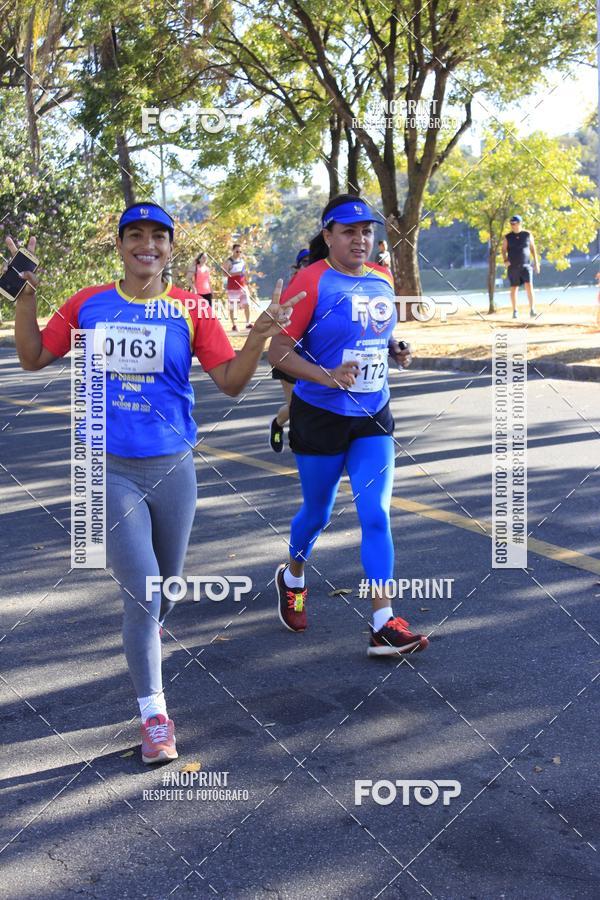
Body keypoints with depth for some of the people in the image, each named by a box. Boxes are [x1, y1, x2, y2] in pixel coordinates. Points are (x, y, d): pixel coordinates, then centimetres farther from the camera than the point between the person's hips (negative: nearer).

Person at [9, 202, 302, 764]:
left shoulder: (191, 310, -1)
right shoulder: (88, 305, 2)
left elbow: (230, 383, -3)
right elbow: (33, 358, 9)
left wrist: (259, 336, -19)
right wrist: (25, 295, -2)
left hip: (172, 468, 1)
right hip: (110, 470, -1)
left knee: (166, 588, 16)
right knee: (141, 591, -10)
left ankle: (143, 642, 51)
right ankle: (153, 714, 4)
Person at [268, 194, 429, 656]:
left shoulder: (382, 279, 4)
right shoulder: (310, 282, -14)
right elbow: (278, 351, -16)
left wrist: (395, 350, -1)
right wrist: (326, 376, -30)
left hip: (373, 417, 4)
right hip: (321, 418, -4)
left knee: (376, 515, -5)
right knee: (317, 513, 14)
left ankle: (384, 626, -5)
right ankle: (293, 578, 45)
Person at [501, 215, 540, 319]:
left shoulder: (528, 235, 3)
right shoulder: (508, 237, 2)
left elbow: (533, 248, 9)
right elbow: (503, 249, 7)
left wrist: (536, 262, 6)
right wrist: (505, 260, -10)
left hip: (526, 265, -1)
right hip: (513, 266, 1)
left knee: (529, 286, -15)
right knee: (514, 288, 4)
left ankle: (532, 310, -14)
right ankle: (515, 311, 16)